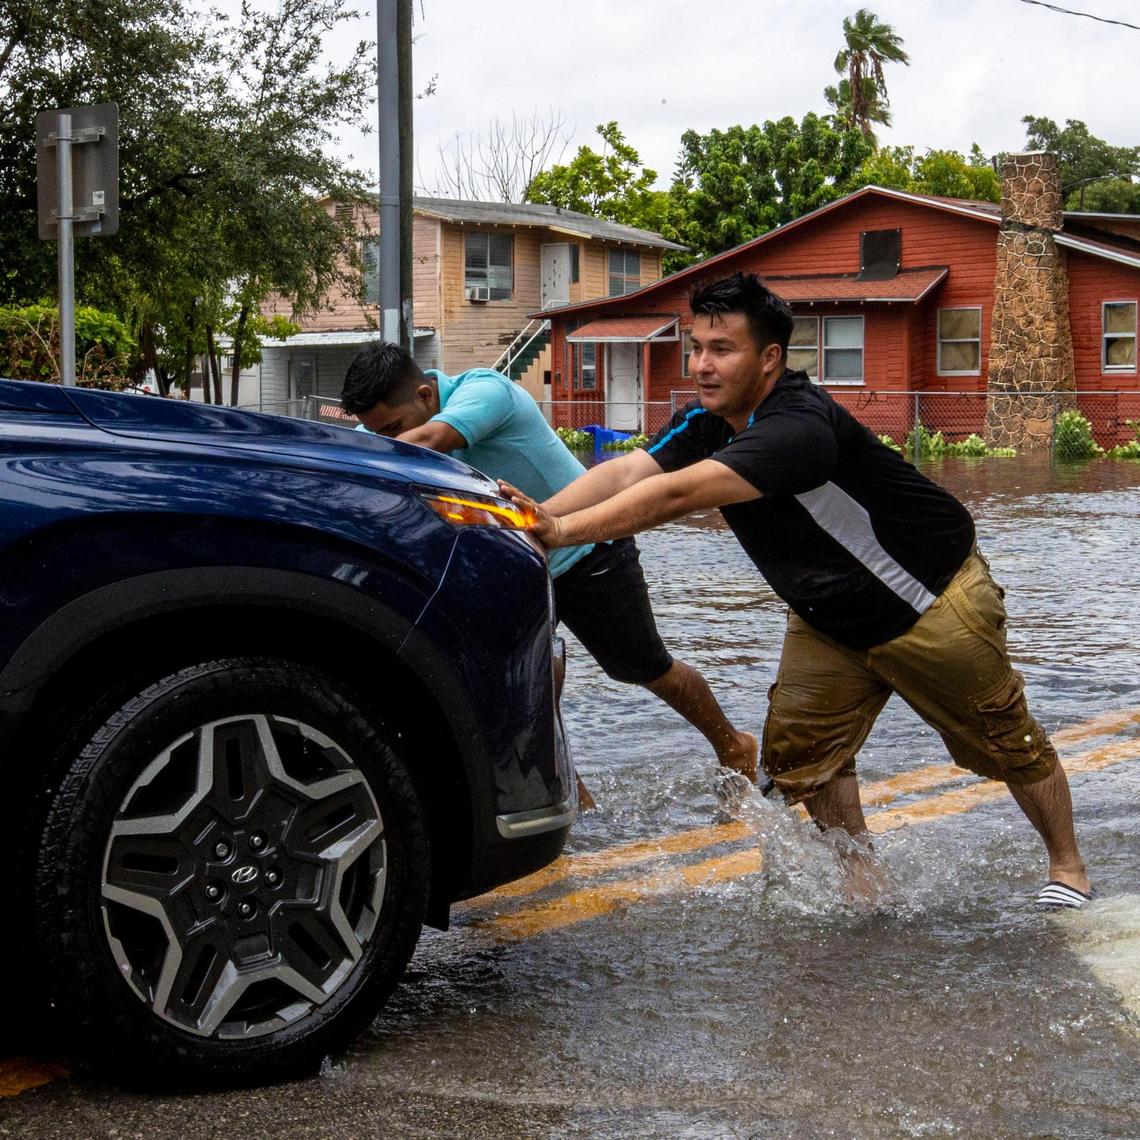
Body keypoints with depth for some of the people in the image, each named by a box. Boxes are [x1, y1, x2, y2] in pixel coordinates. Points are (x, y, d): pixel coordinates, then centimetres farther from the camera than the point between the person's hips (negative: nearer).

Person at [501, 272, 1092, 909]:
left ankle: (1068, 869, 27)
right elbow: (626, 473, -22)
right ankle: (864, 881, 16)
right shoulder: (705, 424, -8)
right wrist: (543, 515, -39)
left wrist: (564, 532, -48)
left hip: (931, 604, -8)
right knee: (801, 751, -1)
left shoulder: (798, 427, -36)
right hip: (830, 618, 8)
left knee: (1007, 742, 7)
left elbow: (676, 497, -45)